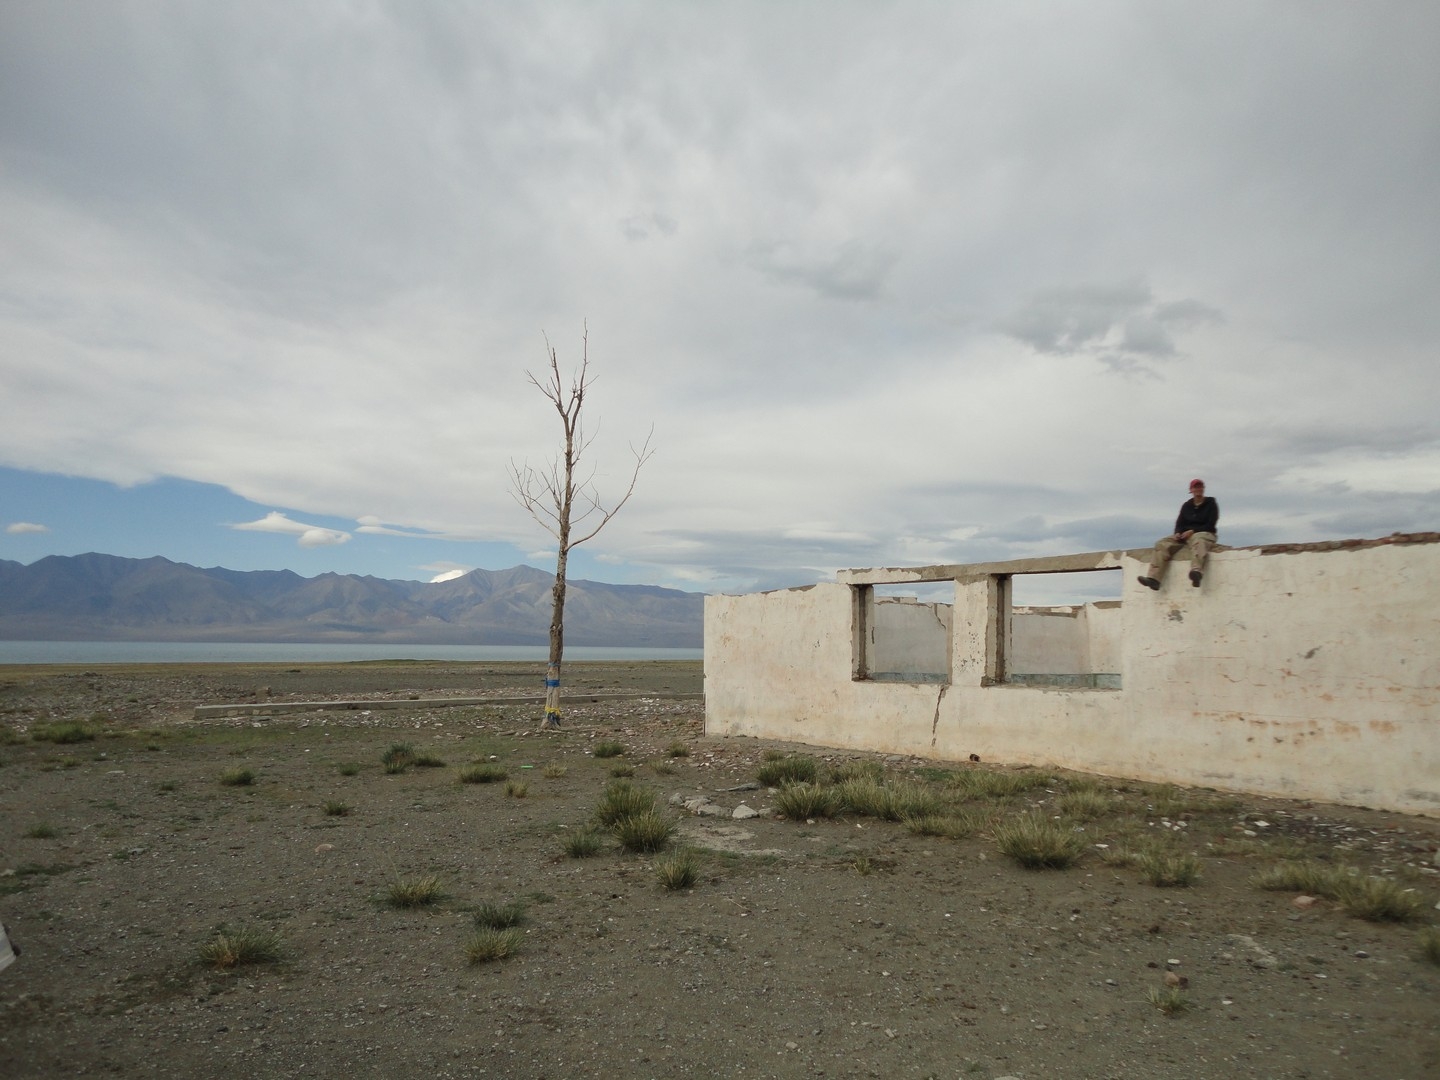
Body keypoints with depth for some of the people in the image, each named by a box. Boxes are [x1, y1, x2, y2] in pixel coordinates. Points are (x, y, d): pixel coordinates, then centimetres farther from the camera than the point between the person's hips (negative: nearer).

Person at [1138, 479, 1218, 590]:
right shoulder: (1186, 505, 18)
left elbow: (1210, 525, -4)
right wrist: (1177, 533, -10)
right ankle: (1153, 578, -35)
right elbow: (1180, 523, 13)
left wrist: (1192, 531, -16)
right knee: (1162, 543, -19)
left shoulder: (1211, 504, 6)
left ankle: (1197, 572, -72)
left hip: (1204, 534, -5)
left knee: (1198, 541, -43)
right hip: (1184, 534, 5)